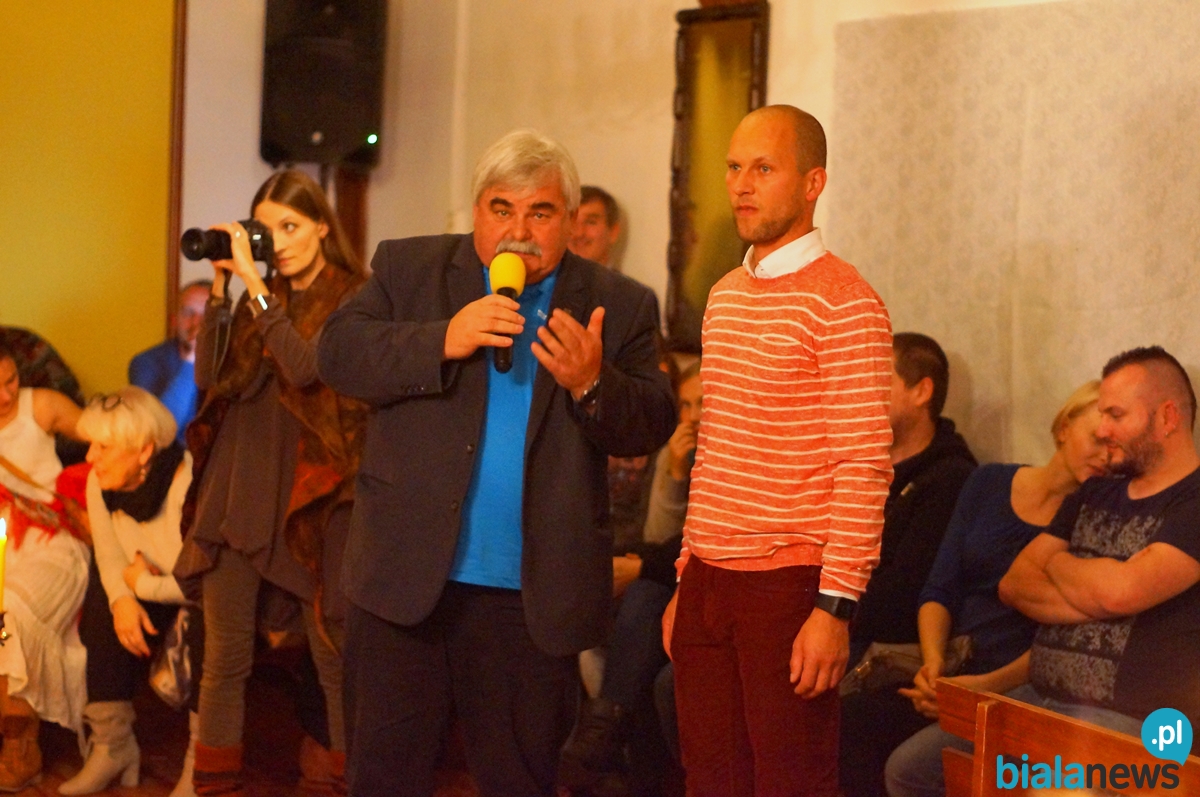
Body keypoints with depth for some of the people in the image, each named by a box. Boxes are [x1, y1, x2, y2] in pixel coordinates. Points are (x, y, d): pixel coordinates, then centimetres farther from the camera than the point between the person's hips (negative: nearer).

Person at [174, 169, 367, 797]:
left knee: (333, 657, 1)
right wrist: (219, 289, -1)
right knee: (224, 659, 5)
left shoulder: (354, 299, -3)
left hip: (309, 494, -5)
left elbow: (305, 366, -19)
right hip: (236, 490, 5)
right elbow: (209, 378, 5)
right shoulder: (260, 299, 14)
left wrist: (253, 282, -16)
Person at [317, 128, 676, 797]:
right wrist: (442, 341, -19)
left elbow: (652, 426, -2)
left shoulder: (620, 307, 5)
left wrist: (592, 384, -22)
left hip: (533, 597, 0)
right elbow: (339, 352, -5)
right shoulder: (408, 268, 6)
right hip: (408, 580, 0)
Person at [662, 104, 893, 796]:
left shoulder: (844, 302, -10)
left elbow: (865, 468, -14)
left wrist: (835, 607, -19)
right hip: (709, 583, 7)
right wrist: (686, 580, 17)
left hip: (790, 585, -7)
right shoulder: (724, 297, 15)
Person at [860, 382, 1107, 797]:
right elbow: (939, 591, 10)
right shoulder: (989, 483, 12)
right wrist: (933, 661, -8)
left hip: (1015, 688, -5)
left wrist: (987, 685, -20)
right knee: (842, 722, -21)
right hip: (950, 669, 5)